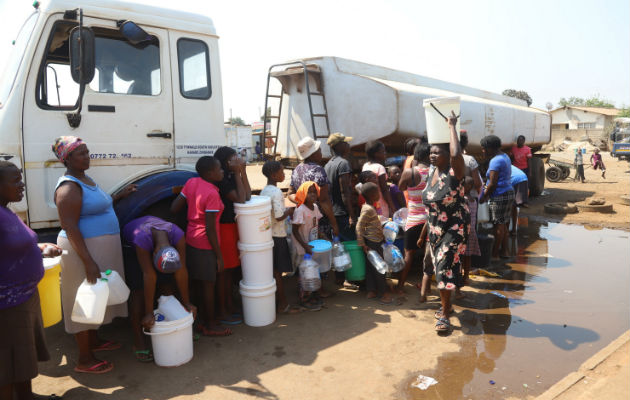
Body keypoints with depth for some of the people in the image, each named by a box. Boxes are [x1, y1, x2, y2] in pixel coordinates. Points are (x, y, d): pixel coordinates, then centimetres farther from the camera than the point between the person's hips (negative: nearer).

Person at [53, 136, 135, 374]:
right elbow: (69, 227, -24)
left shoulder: (86, 180, 12)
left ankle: (94, 341, 38)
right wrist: (88, 261, -27)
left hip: (100, 247, 10)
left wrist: (119, 196, 17)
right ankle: (84, 360, 10)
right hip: (83, 249, -10)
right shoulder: (69, 187, -18)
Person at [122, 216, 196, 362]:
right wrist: (149, 313, -33)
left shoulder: (178, 235, -35)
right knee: (138, 290, -12)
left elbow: (181, 270, -27)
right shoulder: (142, 239, -43)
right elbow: (149, 276, -40)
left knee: (166, 285, -4)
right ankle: (138, 341, -6)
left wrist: (186, 303, -19)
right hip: (130, 244, -3)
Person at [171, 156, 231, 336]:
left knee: (197, 282, 18)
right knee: (208, 284, 6)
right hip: (205, 245, -8)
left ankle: (202, 320, 33)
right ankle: (210, 326, 20)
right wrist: (219, 255, -14)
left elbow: (174, 208, 1)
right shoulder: (212, 194, -23)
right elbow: (210, 229, -21)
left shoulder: (191, 182, -2)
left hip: (191, 240, 8)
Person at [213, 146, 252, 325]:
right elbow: (240, 199, -22)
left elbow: (247, 196, 3)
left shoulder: (231, 177, 9)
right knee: (223, 269, 0)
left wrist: (243, 172, -3)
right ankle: (223, 312, 11)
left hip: (233, 226, 9)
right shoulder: (220, 179, -18)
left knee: (231, 268, 17)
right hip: (224, 228, -9)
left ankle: (230, 305, 31)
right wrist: (238, 173, -17)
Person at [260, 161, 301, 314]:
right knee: (278, 272, 1)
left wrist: (286, 209, 14)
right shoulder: (276, 192, -19)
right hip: (277, 236, -8)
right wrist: (290, 210, -6)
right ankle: (283, 305, 11)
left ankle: (275, 301, 25)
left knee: (273, 270, 15)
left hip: (267, 234, 8)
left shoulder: (264, 190, 8)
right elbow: (279, 217, -22)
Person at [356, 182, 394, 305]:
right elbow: (359, 227, -22)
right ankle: (383, 294, 9)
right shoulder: (368, 209, -21)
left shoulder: (370, 207, 8)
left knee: (370, 267, 14)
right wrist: (362, 244, -19)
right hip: (373, 243, -10)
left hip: (376, 241, 10)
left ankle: (371, 291, 22)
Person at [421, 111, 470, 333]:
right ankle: (446, 304, 32)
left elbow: (456, 154, -41)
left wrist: (452, 126, -29)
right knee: (440, 266, 14)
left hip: (455, 227, -7)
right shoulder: (432, 171, 3)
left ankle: (445, 314, 0)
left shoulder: (454, 172, -18)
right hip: (435, 227, 7)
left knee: (445, 266, -10)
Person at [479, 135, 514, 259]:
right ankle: (504, 251, 21)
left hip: (499, 196, -10)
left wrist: (483, 197, -8)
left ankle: (495, 253, 4)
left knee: (499, 225, -3)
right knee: (503, 225, 14)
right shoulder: (504, 156, 16)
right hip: (509, 193, 10)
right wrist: (487, 187, 17)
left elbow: (493, 184, -19)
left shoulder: (495, 161, -16)